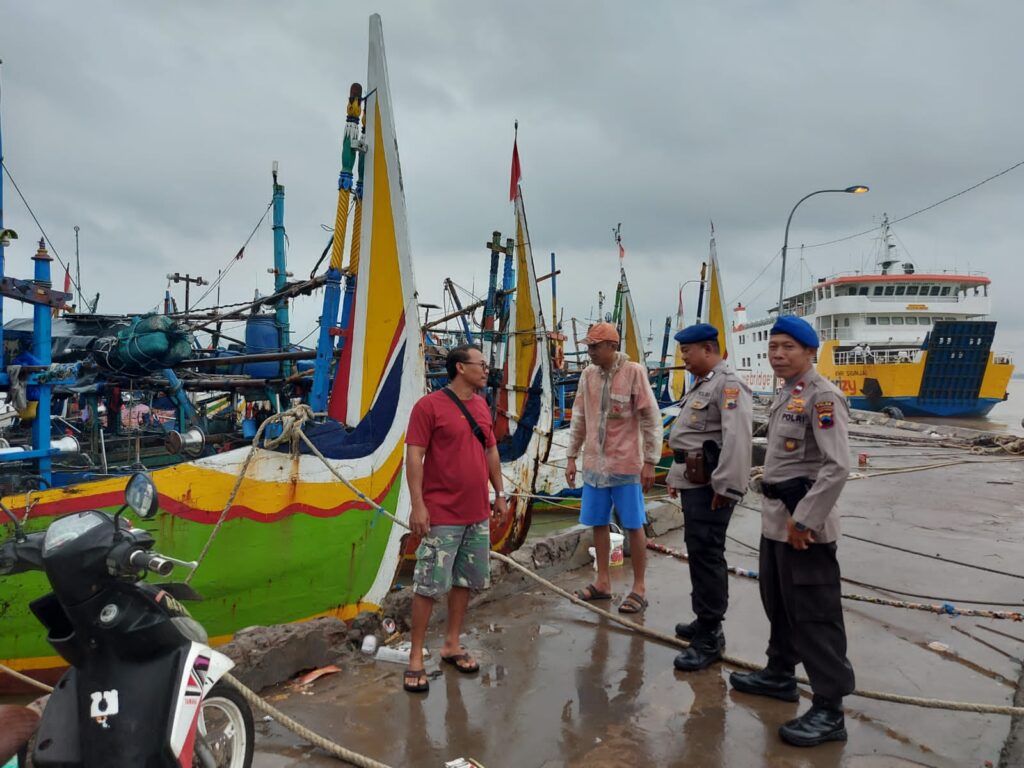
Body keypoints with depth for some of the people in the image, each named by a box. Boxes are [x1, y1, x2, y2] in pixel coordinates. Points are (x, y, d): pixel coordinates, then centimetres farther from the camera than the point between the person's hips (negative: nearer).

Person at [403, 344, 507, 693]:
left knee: (466, 580, 15)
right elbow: (414, 456, -13)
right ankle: (415, 658, 10)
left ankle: (452, 645, 29)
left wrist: (499, 493, 17)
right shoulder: (429, 405, -11)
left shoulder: (482, 406, 11)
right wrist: (417, 504, -17)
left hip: (478, 514, 7)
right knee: (429, 585, -2)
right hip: (442, 515, -7)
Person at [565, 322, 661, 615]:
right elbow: (579, 419, 12)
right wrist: (571, 457, 11)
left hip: (626, 464, -5)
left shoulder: (634, 372, -11)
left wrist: (650, 462, -11)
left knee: (634, 525, 4)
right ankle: (603, 582, 26)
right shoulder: (588, 375, 5)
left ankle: (639, 588, 15)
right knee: (598, 523, 12)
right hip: (594, 464, 5)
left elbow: (652, 419, -9)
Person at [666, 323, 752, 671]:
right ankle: (705, 620, 30)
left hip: (709, 487, -10)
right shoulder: (701, 385, 19)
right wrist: (676, 476, 24)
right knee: (698, 552, 17)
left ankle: (710, 637, 0)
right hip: (693, 483, 10)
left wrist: (726, 486, -25)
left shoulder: (728, 385, -15)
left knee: (706, 554, -8)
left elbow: (738, 439, -25)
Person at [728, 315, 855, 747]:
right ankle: (780, 673, 38)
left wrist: (804, 520, -22)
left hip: (804, 521, -10)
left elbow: (837, 467, -23)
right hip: (775, 517, 10)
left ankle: (829, 710, 7)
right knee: (777, 602, 21)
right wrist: (779, 511, 15)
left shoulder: (822, 396, -16)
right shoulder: (786, 394, 14)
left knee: (814, 613, -3)